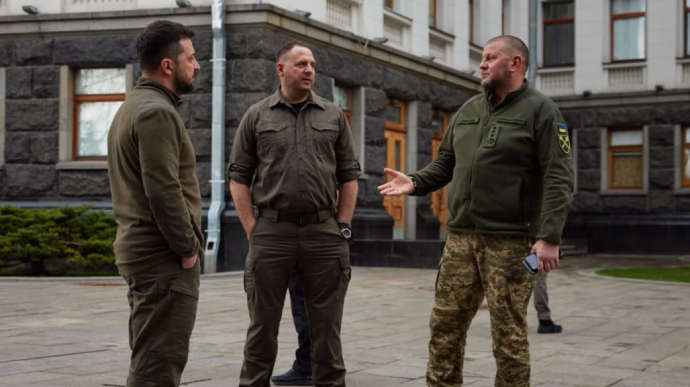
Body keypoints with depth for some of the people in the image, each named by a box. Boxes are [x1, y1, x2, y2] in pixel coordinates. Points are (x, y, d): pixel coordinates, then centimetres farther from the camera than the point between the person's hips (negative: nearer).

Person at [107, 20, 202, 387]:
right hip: (164, 259, -11)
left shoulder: (134, 106, 18)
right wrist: (188, 247, -13)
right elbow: (164, 190, -22)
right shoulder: (157, 111, -14)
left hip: (140, 250, 11)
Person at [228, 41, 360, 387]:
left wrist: (343, 227, 2)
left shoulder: (333, 116, 9)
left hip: (323, 232, 1)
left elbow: (349, 176, 9)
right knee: (262, 323, 6)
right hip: (272, 232, -1)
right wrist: (252, 230, -4)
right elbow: (238, 177, 4)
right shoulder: (257, 116, 5)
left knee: (327, 323, 6)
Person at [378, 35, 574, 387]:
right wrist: (415, 183, 2)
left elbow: (558, 179, -12)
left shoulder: (540, 111, -4)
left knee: (508, 332, -1)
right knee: (445, 324, 7)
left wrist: (549, 237, -21)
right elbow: (445, 162, 22)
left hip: (510, 242, -6)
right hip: (461, 237, 6)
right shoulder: (468, 111, 16)